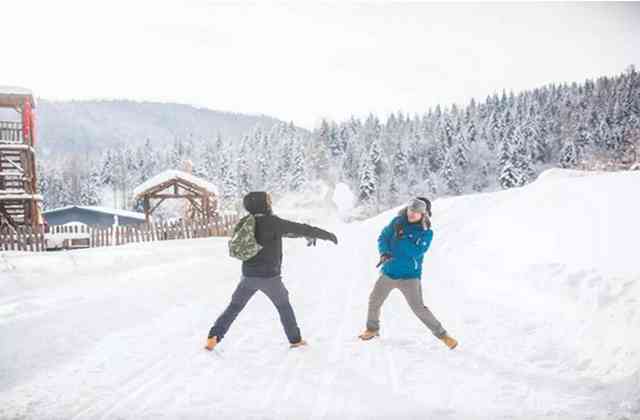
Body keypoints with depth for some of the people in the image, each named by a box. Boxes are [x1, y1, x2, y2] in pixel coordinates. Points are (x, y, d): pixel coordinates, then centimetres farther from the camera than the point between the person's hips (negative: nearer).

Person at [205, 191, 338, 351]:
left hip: (248, 275, 4)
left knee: (234, 307, 14)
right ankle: (295, 339, 24)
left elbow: (286, 230, 18)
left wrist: (306, 234, 24)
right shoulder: (273, 221, -13)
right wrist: (328, 235, -2)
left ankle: (213, 337, 4)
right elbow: (300, 229, -11)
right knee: (284, 306, 18)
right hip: (269, 276, -4)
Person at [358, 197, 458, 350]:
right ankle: (372, 329, 38)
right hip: (389, 272, 4)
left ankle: (441, 334, 4)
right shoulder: (397, 222, -1)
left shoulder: (426, 233, -10)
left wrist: (402, 237, -27)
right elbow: (382, 238, 2)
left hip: (409, 276, -4)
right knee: (374, 301, 13)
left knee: (418, 308, -12)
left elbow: (416, 252, -22)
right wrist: (384, 252, -16)